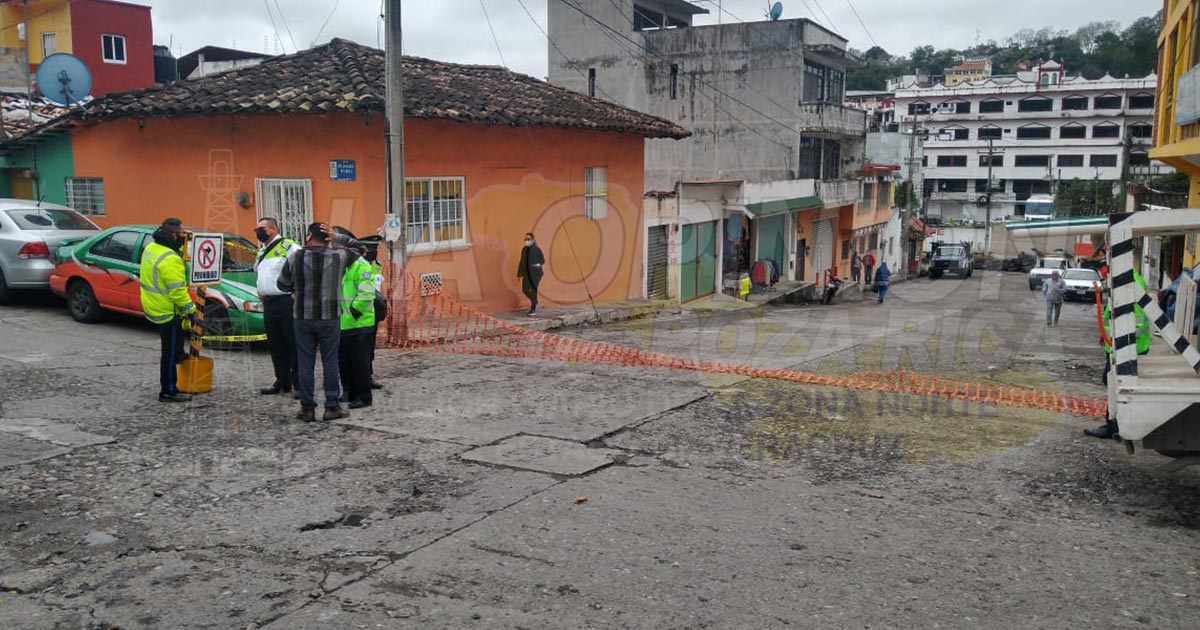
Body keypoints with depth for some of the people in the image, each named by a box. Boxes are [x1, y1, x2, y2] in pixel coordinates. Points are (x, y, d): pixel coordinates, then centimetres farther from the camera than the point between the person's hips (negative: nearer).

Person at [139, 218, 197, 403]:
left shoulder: (151, 248, 3)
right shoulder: (170, 260, -26)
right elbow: (178, 291, -25)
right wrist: (190, 311, -16)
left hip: (151, 305, 9)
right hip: (166, 311, -9)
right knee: (170, 352, -1)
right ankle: (168, 392, 6)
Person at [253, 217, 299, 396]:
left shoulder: (288, 246, -9)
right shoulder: (261, 251, 19)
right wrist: (261, 291, 22)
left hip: (287, 302, -9)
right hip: (268, 303, 9)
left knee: (294, 344, -6)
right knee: (275, 346, 12)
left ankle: (299, 383, -2)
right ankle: (282, 382, 20)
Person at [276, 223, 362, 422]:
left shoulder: (295, 257, -4)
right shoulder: (338, 257, -3)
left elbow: (282, 285, 4)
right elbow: (357, 247, 15)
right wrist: (337, 238, 4)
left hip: (302, 317, 0)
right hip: (330, 317, 0)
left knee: (305, 363, 6)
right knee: (330, 362, 6)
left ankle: (307, 408, 10)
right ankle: (332, 407, 8)